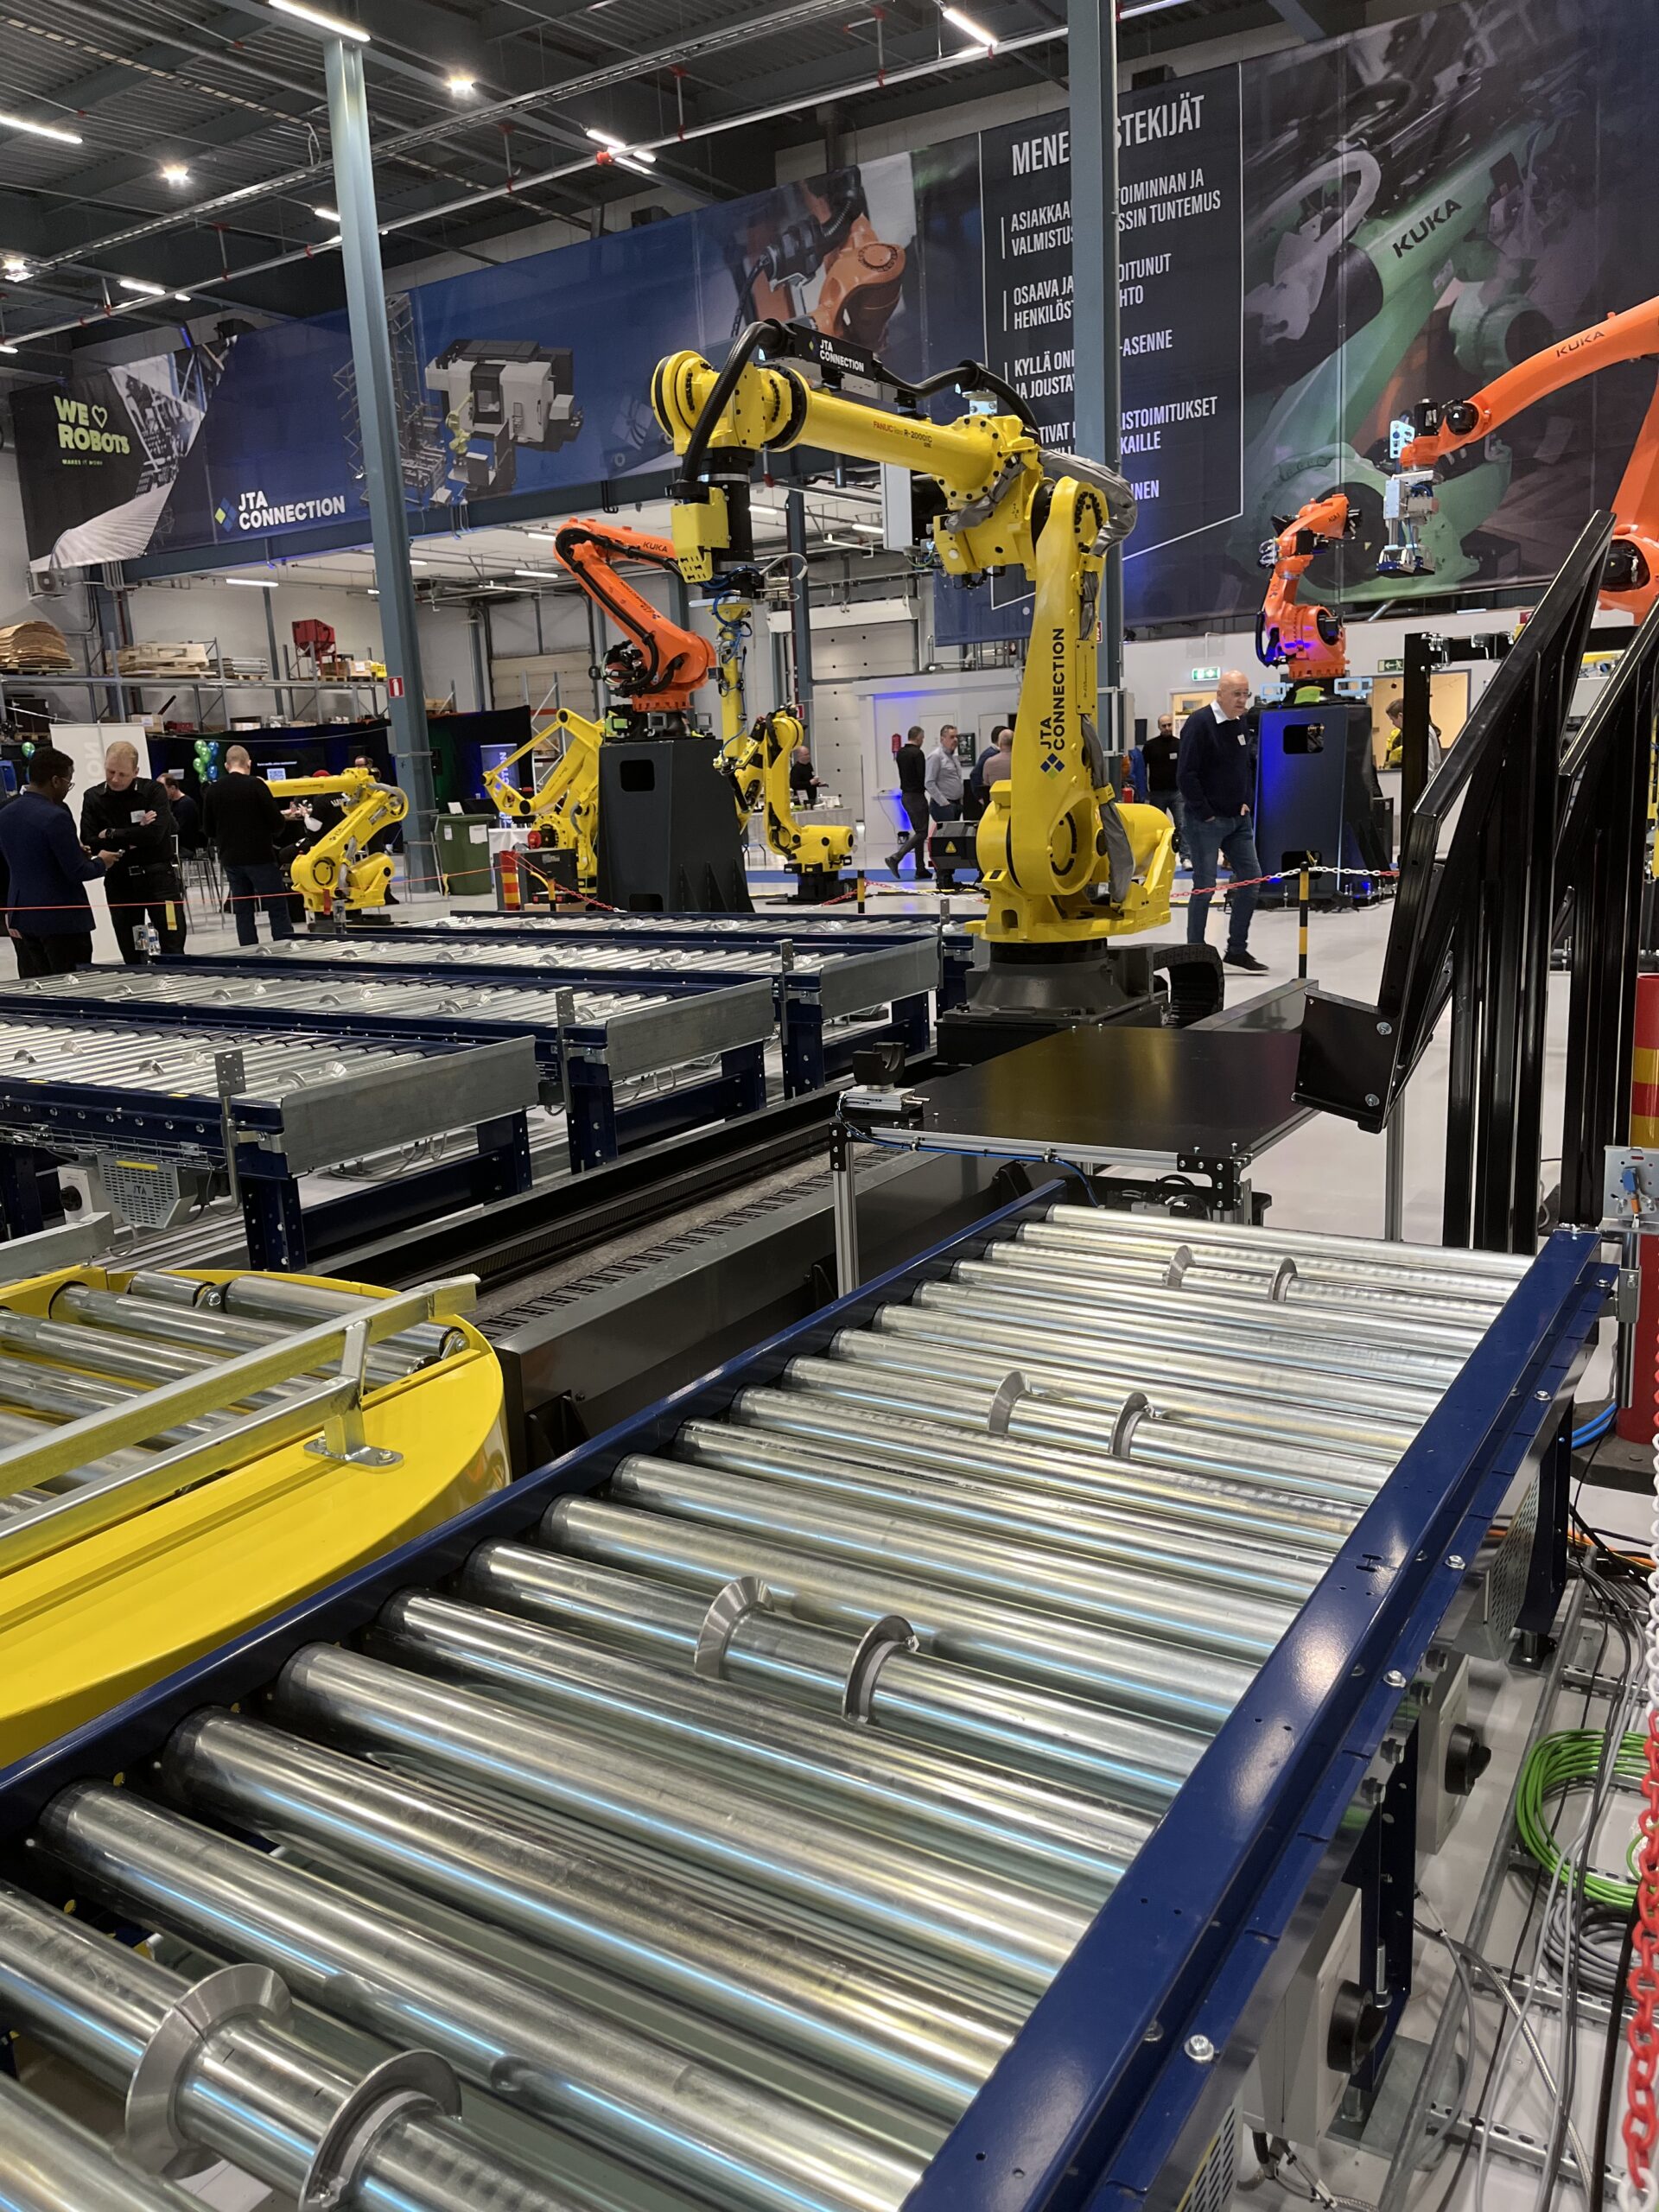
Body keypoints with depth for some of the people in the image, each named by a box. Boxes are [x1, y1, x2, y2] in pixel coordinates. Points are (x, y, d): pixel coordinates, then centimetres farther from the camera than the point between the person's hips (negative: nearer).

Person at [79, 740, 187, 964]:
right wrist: (135, 836, -14)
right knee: (131, 956, 8)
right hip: (119, 881, 3)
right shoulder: (93, 798, 4)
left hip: (158, 876, -3)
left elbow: (155, 833, -18)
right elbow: (89, 842, -7)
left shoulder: (154, 791, -4)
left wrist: (112, 834, -11)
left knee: (173, 949, -3)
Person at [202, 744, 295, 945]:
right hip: (260, 857, -5)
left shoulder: (214, 789, 4)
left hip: (230, 859, 5)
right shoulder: (256, 785, -10)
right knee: (278, 909, -1)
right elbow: (278, 823, -11)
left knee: (242, 911, 9)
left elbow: (208, 829, 10)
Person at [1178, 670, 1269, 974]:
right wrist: (1205, 813, -17)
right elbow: (1186, 775, -18)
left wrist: (1247, 801, 10)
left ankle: (1237, 949, 16)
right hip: (1206, 821, -8)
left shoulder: (1241, 724, 11)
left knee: (1251, 877, 6)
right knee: (1204, 885, -4)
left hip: (1238, 819, 8)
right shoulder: (1199, 723, -13)